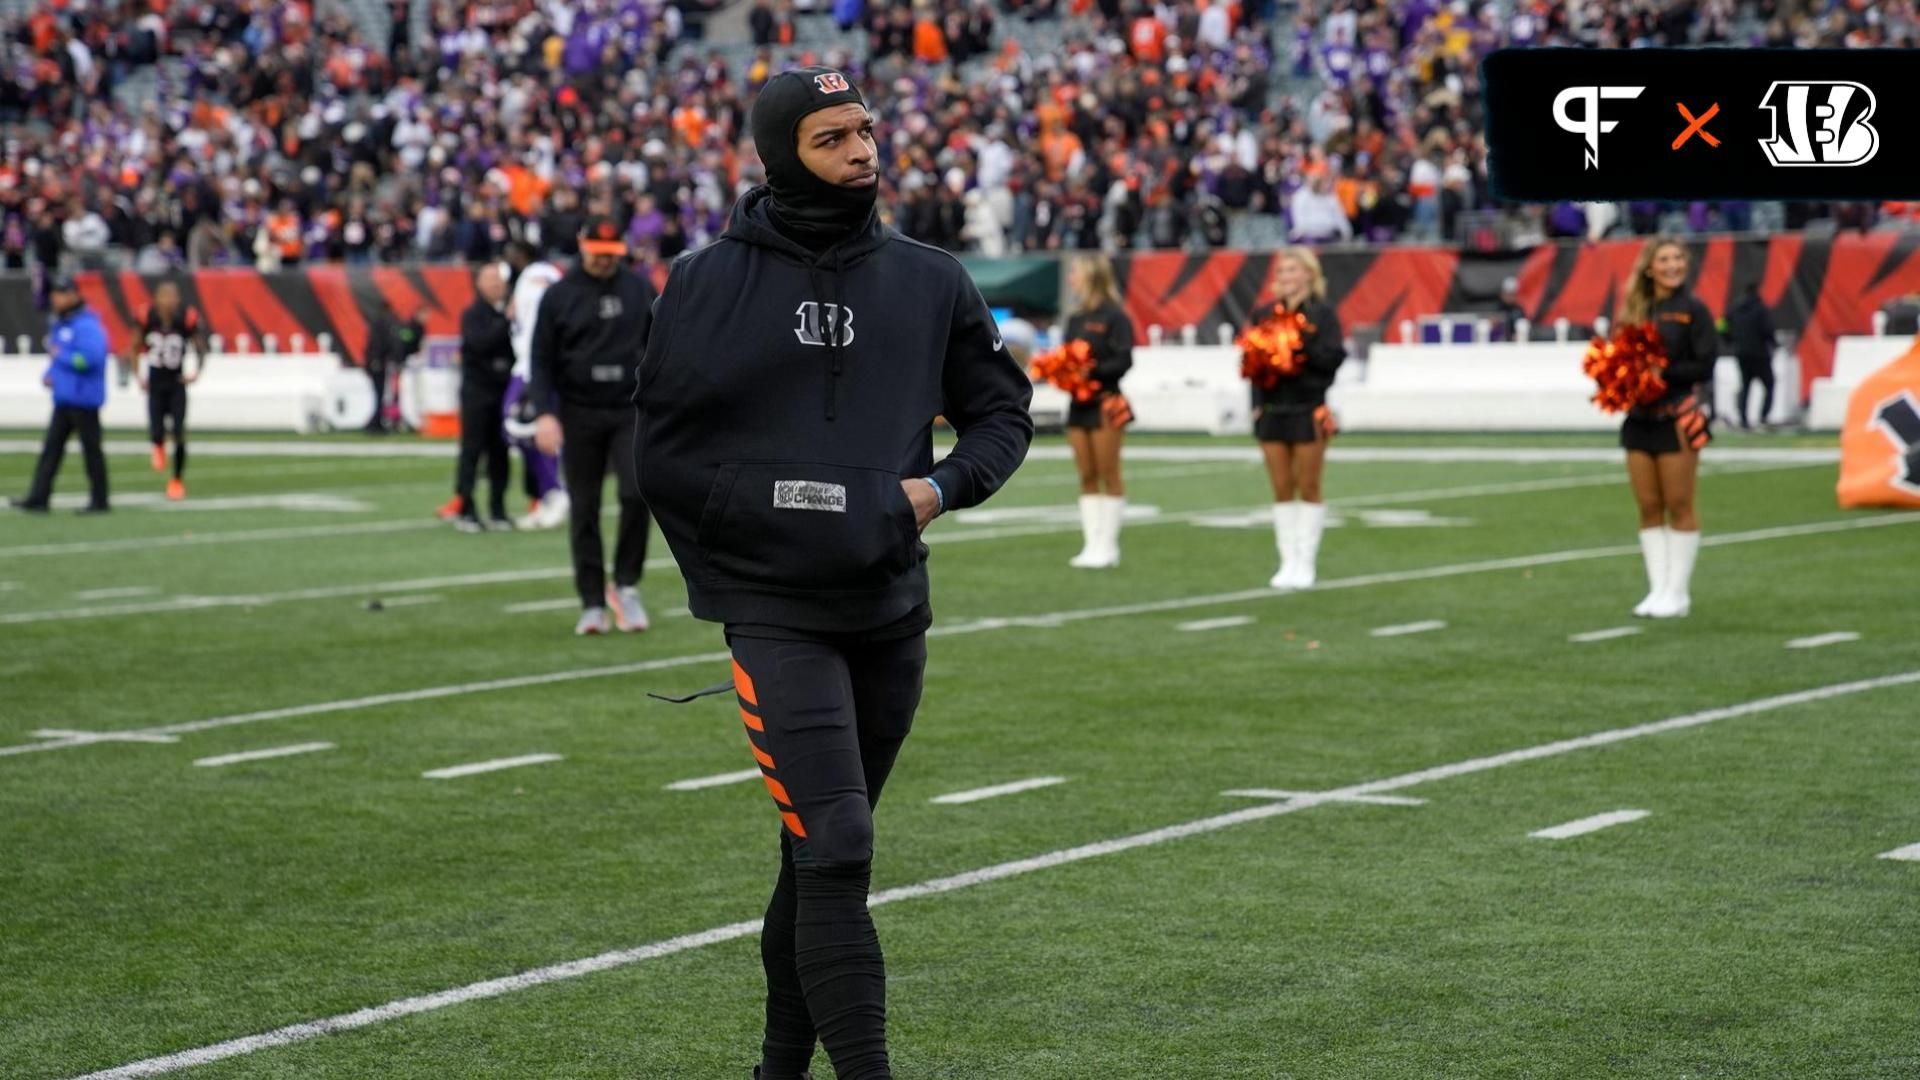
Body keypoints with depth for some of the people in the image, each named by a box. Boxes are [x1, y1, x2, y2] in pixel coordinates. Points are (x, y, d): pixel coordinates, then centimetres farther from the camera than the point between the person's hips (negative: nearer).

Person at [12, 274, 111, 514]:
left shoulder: (86, 325, -15)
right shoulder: (59, 325, 15)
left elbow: (91, 357, -26)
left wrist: (60, 356, -16)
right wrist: (49, 374, 7)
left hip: (83, 397, -9)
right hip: (63, 399, 9)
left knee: (90, 447, -1)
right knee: (51, 448, 4)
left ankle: (99, 500, 7)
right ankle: (38, 498, 2)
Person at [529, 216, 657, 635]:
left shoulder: (640, 290, 6)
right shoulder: (559, 296, 1)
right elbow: (541, 360, 0)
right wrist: (544, 412, -12)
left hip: (630, 412, 0)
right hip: (579, 415, 0)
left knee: (637, 492, -17)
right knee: (584, 510, 3)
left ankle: (626, 585, 0)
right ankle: (592, 603, 8)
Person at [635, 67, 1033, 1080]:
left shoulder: (930, 281, 6)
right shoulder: (708, 285, -3)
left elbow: (1002, 410, 14)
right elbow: (664, 454, -1)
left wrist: (942, 485, -4)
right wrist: (769, 503, -10)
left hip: (892, 612, 4)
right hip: (775, 615, -4)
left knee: (824, 854, 15)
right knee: (836, 851, -15)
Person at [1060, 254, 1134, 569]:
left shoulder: (1114, 317, -9)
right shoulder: (1075, 319, 13)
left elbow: (1123, 361, -14)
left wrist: (1092, 370, -24)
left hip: (1104, 402, -7)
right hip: (1079, 402, 7)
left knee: (1109, 476, 0)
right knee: (1087, 477, 7)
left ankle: (1108, 546, 4)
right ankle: (1093, 544, 11)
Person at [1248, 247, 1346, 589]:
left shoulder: (1321, 312, -2)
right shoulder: (1267, 314, 10)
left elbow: (1335, 355, -11)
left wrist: (1302, 348, -22)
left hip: (1308, 410, -4)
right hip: (1272, 410, 4)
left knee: (1309, 490, 2)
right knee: (1282, 491, 6)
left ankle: (1306, 563, 7)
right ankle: (1288, 561, 11)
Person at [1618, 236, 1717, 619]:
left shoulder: (1692, 310, -3)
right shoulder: (1636, 309, 10)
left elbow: (1704, 365, -9)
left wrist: (1661, 373, -18)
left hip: (1677, 417, -5)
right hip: (1640, 417, 5)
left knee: (1679, 506, 0)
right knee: (1649, 508, 6)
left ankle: (1678, 592, 5)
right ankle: (1658, 589, 12)